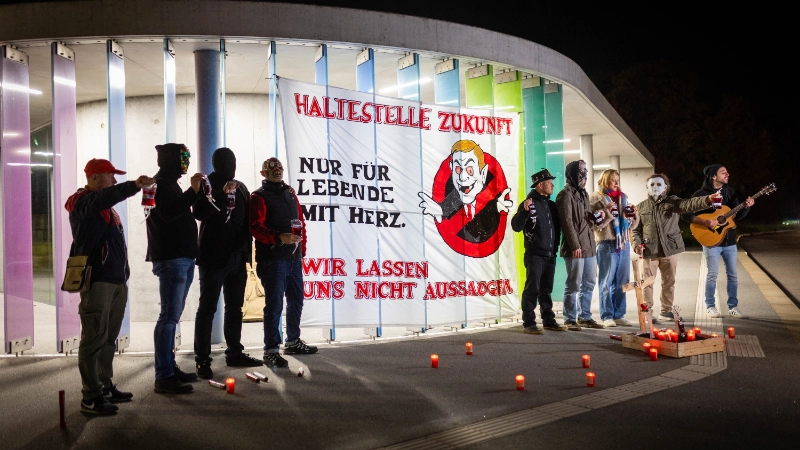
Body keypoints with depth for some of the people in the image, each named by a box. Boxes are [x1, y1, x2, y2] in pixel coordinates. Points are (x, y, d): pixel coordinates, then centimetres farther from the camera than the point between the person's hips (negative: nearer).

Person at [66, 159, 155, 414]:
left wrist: (124, 271, 18)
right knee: (94, 339, -7)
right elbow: (106, 196, -30)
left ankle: (105, 386, 22)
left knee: (109, 338, 13)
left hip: (117, 280, 9)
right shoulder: (83, 202, -7)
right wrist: (135, 185, -44)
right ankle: (90, 397, -2)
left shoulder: (106, 207, 22)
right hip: (96, 281, -9)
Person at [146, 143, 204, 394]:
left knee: (172, 315, 14)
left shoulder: (170, 184, 22)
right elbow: (167, 213, -24)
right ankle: (164, 377, -10)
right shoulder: (160, 185, -8)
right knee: (170, 316, -11)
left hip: (182, 259, 11)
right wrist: (193, 192, -25)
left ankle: (170, 367, 21)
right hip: (170, 260, -11)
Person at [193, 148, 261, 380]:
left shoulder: (240, 188, 12)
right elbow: (199, 213, -21)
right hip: (214, 256, -6)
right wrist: (222, 194, -29)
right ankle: (202, 360, 0)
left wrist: (247, 249, 8)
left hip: (237, 257, 7)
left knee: (235, 307, 13)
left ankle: (234, 353, 23)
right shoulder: (208, 185, -5)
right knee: (208, 308, -3)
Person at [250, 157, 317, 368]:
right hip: (272, 258, -7)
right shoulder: (259, 196, -2)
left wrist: (301, 248, 15)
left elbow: (301, 222, 21)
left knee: (296, 300, 15)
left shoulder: (290, 194, 18)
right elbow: (256, 227, -14)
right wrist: (279, 238, -28)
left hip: (294, 257, 7)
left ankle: (293, 341, 30)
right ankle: (271, 350, -1)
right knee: (274, 304, -7)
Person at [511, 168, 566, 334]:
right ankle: (528, 323, 0)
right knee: (532, 289, -4)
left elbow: (557, 227, 20)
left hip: (550, 255, 6)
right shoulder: (529, 203, -9)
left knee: (546, 289, 13)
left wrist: (555, 247, 12)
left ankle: (548, 320, 19)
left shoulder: (552, 205, 11)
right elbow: (516, 226, -16)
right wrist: (524, 211, -28)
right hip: (534, 255, -6)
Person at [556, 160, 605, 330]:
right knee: (574, 285, -4)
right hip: (575, 248, -9)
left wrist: (597, 216, 4)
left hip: (588, 246, 9)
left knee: (588, 284, 13)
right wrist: (575, 245, -19)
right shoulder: (566, 194, -9)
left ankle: (585, 317, 23)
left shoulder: (583, 193, 19)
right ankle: (570, 320, 5)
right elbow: (567, 222, -15)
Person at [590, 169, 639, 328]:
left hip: (624, 244, 5)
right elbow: (595, 225, -6)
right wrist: (606, 212, -17)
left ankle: (619, 315, 14)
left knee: (621, 282, 7)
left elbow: (631, 225, 19)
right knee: (606, 282, -3)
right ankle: (607, 316, 2)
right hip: (607, 245, -5)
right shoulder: (596, 199, 1)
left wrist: (634, 214, 0)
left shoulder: (622, 197, 17)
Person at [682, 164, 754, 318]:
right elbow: (687, 215, -12)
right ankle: (710, 306, 10)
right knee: (713, 274, -2)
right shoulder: (701, 194, -9)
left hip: (729, 241, 5)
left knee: (732, 274, 7)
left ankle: (733, 307, 15)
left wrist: (746, 206, -9)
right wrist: (705, 222, -22)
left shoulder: (730, 192, 8)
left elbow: (738, 215, 10)